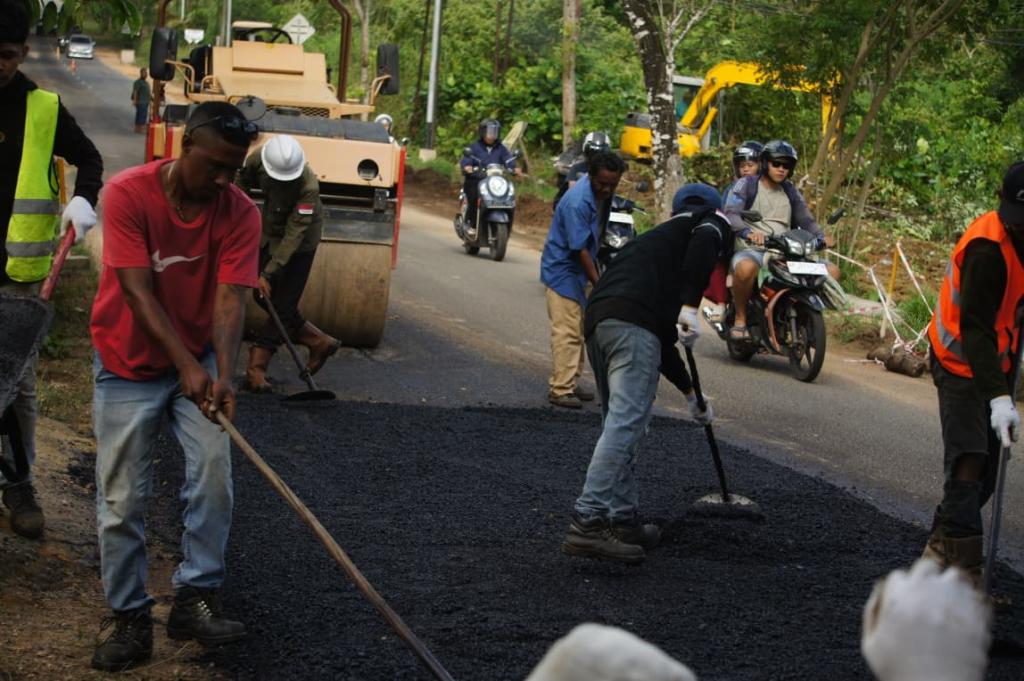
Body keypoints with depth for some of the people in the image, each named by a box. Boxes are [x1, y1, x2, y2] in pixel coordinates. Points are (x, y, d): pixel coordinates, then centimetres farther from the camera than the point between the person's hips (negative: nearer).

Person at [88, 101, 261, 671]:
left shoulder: (241, 213, -12)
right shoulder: (129, 194, -20)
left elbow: (230, 299, -20)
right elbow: (138, 291, -25)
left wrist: (223, 375, -36)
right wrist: (187, 365, -35)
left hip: (199, 362, 2)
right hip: (129, 365, -2)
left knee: (214, 466, -17)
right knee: (123, 499, -1)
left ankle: (197, 596, -6)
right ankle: (129, 617, 11)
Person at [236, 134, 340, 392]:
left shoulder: (308, 186, -35)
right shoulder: (257, 160, -19)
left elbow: (294, 235, -33)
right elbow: (242, 184, 5)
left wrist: (268, 274, -34)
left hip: (299, 244, -6)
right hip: (269, 233, 6)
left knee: (283, 304, -8)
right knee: (263, 297, 8)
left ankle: (256, 367, -5)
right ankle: (319, 342, 17)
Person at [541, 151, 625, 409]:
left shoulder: (601, 194, 0)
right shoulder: (578, 202, -29)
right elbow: (580, 249, -26)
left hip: (580, 270, 9)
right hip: (562, 269, -9)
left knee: (578, 330, 14)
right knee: (567, 331, -12)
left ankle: (570, 384, 22)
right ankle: (560, 389, -11)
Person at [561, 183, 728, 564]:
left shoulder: (664, 235, 39)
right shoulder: (714, 223, 19)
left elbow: (661, 337, 42)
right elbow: (704, 242, -11)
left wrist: (691, 394, 48)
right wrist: (690, 306, -17)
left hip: (596, 319, 8)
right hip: (632, 319, -8)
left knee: (619, 425, 16)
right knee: (624, 425, -12)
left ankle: (625, 522, 18)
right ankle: (588, 523, -20)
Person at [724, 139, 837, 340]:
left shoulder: (791, 192, 20)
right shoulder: (745, 184, 4)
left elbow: (805, 219, 17)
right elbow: (731, 214, -11)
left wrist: (820, 236, -6)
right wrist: (748, 232, -31)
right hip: (751, 250, -5)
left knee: (832, 271, -9)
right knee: (745, 268, -43)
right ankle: (740, 319, -21)